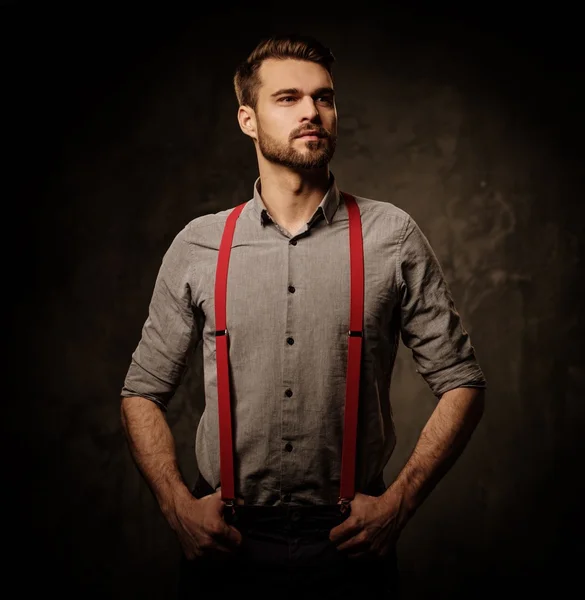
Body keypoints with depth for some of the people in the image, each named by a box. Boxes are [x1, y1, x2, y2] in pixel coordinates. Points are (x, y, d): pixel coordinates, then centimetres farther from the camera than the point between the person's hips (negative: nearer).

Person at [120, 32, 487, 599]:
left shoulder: (393, 237, -3)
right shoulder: (197, 246, 0)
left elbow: (461, 384, 0)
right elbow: (142, 393, 7)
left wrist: (399, 501, -8)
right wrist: (179, 504, -5)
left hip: (351, 543, 0)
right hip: (226, 548, 1)